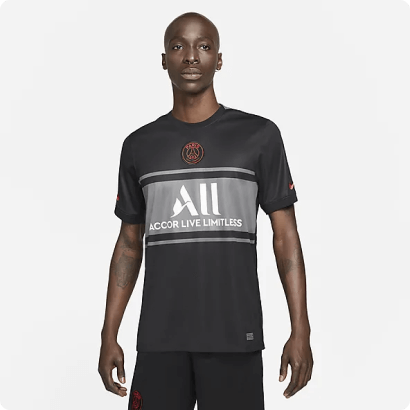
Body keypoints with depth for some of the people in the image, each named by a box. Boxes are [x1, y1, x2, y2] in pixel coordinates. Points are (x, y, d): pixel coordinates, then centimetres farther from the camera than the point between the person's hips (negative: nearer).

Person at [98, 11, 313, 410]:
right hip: (159, 339, 2)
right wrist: (109, 335, 7)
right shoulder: (139, 146, 8)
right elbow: (129, 245, 12)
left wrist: (300, 332, -5)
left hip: (234, 336, -2)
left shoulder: (259, 135, 1)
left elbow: (285, 236, 1)